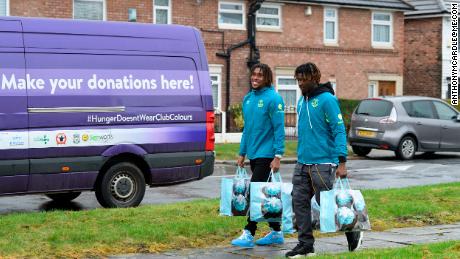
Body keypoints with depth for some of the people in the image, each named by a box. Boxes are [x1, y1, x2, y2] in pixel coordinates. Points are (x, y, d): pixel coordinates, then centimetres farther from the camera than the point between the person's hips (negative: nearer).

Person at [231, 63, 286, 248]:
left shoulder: (273, 99, -12)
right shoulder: (248, 98, 11)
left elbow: (279, 129, -15)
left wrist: (278, 156, -19)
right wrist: (242, 153, 16)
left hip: (266, 154, -8)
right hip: (253, 154, 8)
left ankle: (249, 234, -6)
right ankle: (276, 232, 21)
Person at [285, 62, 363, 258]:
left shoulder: (327, 99, -11)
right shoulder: (302, 102, 13)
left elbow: (339, 130, -15)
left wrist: (342, 162, -21)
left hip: (323, 163, -8)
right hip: (302, 163, 8)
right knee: (299, 202, 3)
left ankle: (353, 233, 21)